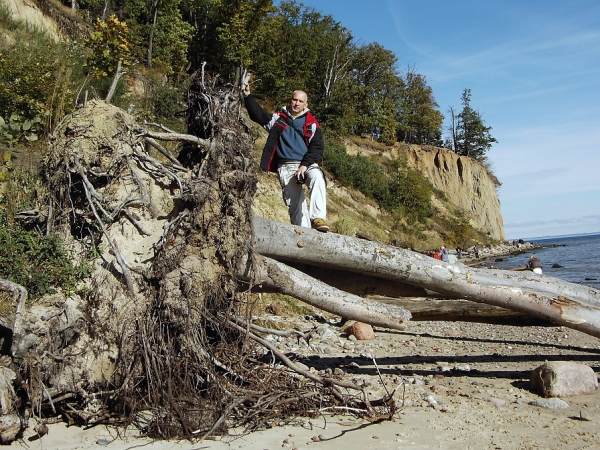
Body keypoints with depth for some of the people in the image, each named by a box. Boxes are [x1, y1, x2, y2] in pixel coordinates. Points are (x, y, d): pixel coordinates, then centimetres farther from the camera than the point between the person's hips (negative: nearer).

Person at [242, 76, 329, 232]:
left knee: (317, 179, -34)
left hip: (307, 164, -2)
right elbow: (259, 114, 15)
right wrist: (247, 95, 6)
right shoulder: (279, 118, 16)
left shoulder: (311, 123, 8)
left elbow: (317, 147, -1)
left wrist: (305, 165, -13)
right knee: (295, 203, -6)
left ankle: (318, 218, -40)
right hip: (286, 167, 2)